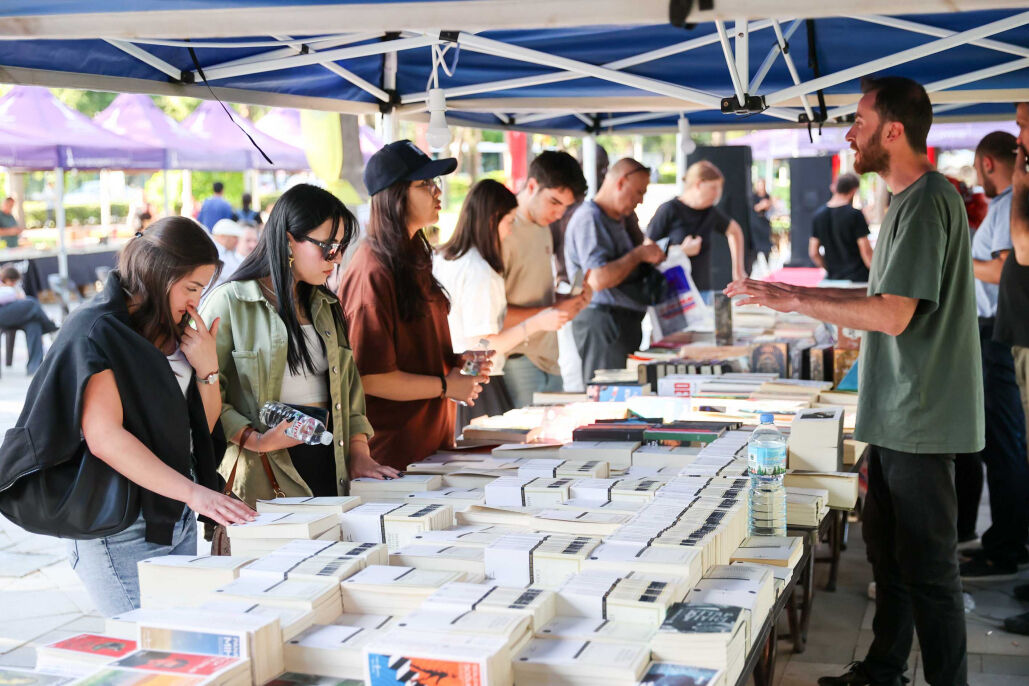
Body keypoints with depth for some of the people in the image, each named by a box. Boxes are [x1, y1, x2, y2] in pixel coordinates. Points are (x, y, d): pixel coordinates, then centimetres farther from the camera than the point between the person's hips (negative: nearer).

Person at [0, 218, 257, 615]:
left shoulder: (174, 332, 12)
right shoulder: (96, 332, -12)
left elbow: (204, 427, 16)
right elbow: (105, 438, -22)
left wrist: (207, 368, -2)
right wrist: (194, 492, -27)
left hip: (178, 520, 8)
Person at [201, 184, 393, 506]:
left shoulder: (326, 305, 17)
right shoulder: (229, 303, -5)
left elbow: (348, 383, 17)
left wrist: (358, 451, 6)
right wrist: (254, 439, -22)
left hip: (330, 466, 6)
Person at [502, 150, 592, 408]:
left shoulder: (543, 229, 15)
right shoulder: (505, 231, -14)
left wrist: (566, 301, 7)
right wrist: (550, 313, -19)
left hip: (548, 360, 9)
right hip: (518, 364, -8)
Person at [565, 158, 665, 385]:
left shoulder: (616, 220, 21)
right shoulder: (589, 218, -13)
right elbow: (598, 279, -24)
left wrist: (649, 258, 15)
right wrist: (639, 254, -14)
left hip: (626, 322, 10)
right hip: (602, 321, -10)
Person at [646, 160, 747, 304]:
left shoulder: (711, 213, 11)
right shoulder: (669, 210, -6)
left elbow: (735, 231, 30)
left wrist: (738, 270, 26)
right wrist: (681, 251, -15)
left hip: (704, 291, 5)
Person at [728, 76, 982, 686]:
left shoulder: (925, 202, -18)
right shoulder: (912, 200, 14)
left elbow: (893, 315, -24)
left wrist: (793, 302, -18)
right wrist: (797, 293, 16)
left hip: (919, 421, -10)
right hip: (898, 415, 10)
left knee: (927, 566, -1)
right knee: (887, 550, 18)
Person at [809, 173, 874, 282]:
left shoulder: (818, 214, 4)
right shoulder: (855, 214, -10)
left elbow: (813, 253, 6)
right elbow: (865, 251, -10)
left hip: (832, 277, 5)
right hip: (857, 277, -4)